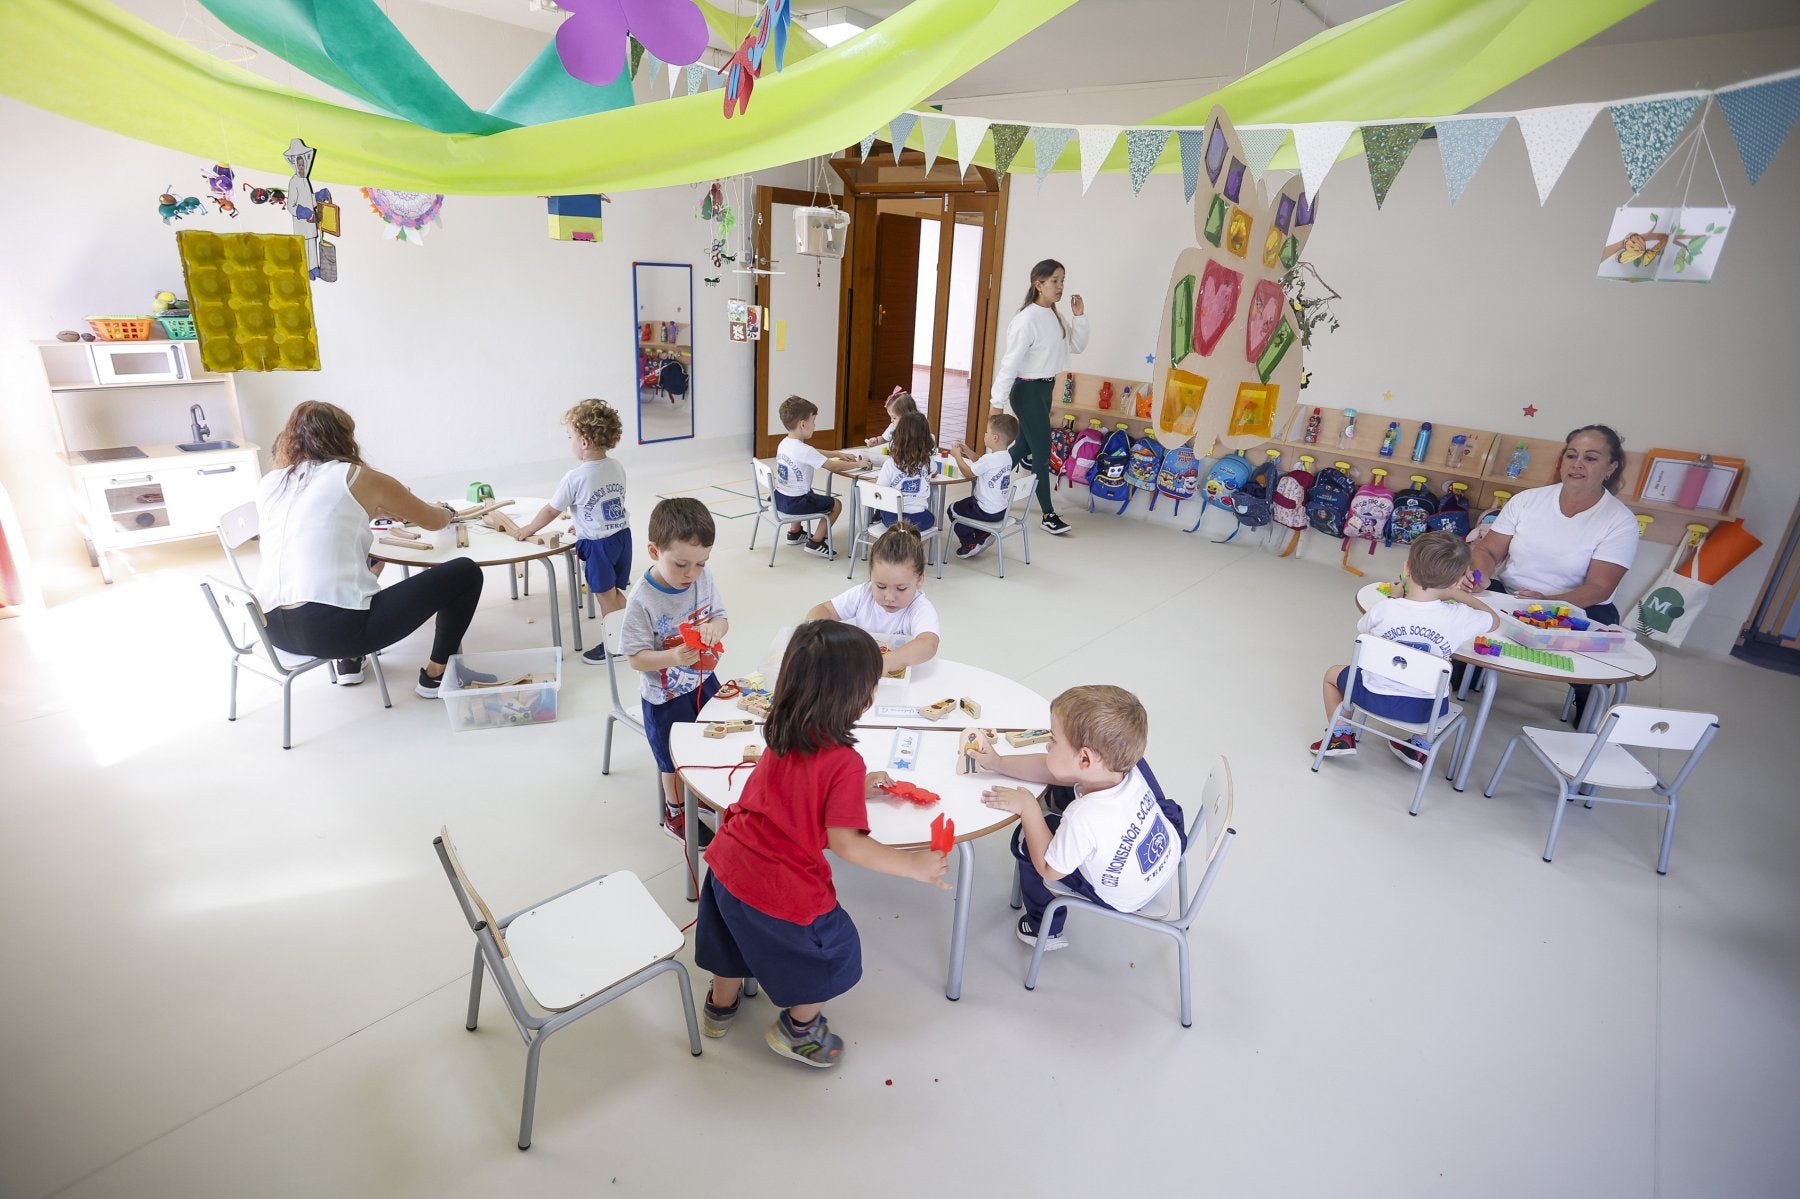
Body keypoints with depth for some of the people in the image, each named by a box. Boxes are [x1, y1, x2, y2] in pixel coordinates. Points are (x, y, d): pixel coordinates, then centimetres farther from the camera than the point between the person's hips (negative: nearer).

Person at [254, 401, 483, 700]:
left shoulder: (269, 484, 13)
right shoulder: (358, 477, 1)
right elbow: (434, 521, 14)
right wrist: (447, 512, 36)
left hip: (275, 630, 7)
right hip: (336, 630, -7)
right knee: (465, 573, 6)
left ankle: (350, 662, 35)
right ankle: (435, 674, 16)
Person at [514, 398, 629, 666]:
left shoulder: (575, 478, -17)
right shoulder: (617, 467, 0)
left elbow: (551, 510, -6)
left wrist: (528, 530, 10)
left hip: (597, 544, -6)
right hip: (622, 535, 6)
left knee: (606, 597, 8)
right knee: (616, 593, 18)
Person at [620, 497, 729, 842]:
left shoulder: (702, 578, -12)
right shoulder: (642, 601, -28)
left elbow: (721, 617, -3)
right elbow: (636, 658, -23)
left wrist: (714, 628, -26)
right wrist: (672, 658, -41)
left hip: (703, 681, 6)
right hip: (666, 696, -5)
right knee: (676, 759, 15)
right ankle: (675, 813, 42)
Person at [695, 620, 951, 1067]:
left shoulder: (782, 733, -2)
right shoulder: (844, 762, -26)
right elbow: (846, 843, -26)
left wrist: (856, 789, 17)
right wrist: (914, 865, -17)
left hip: (728, 863, 7)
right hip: (783, 891, -7)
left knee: (739, 934, 34)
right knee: (835, 951, 20)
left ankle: (721, 1006, 60)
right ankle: (798, 1030, 41)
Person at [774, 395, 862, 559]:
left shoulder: (784, 443, 3)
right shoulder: (804, 450, -24)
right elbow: (834, 467, -22)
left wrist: (837, 453, 16)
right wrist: (858, 464, -9)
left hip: (780, 498, 9)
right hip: (794, 504, -8)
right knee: (836, 504, 6)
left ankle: (795, 532, 45)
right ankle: (816, 542, 5)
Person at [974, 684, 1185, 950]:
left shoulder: (1084, 818, -41)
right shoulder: (1125, 767, -23)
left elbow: (1048, 870, -22)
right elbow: (1050, 770, -8)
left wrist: (1028, 808, -20)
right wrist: (997, 763, -8)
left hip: (1126, 897, -5)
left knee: (1024, 840, 3)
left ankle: (1045, 928, 24)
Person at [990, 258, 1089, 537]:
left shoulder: (1055, 317, 7)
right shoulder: (1027, 319, -19)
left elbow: (1077, 346, 13)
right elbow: (1010, 363, -19)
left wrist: (1080, 316, -1)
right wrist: (997, 403, -19)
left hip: (1045, 388, 9)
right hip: (1027, 391, -9)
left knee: (1023, 446, 16)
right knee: (1042, 452, -4)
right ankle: (1048, 515, 5)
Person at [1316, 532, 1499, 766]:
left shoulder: (1383, 608, -19)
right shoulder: (1458, 618, -16)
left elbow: (1362, 627, 7)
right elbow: (1494, 620, 8)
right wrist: (1459, 595, 15)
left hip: (1376, 698, -2)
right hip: (1425, 709, 2)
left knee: (1333, 674, 27)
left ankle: (1342, 736, 25)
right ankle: (1421, 747, 37)